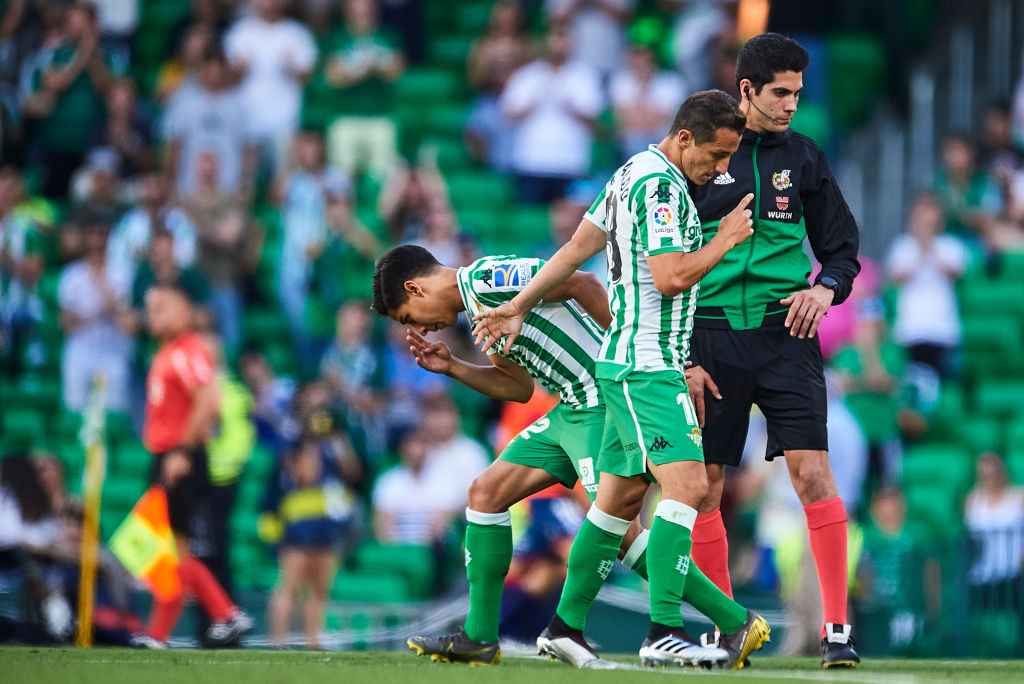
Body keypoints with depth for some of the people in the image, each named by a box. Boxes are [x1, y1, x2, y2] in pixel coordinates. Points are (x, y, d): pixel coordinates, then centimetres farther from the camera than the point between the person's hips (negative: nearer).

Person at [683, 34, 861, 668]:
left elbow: (842, 246, 16)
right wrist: (681, 356, -3)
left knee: (813, 473, -11)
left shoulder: (802, 156, 9)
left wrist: (826, 287, -7)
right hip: (711, 337, -1)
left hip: (785, 335, 1)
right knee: (703, 487, 0)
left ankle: (838, 627, -9)